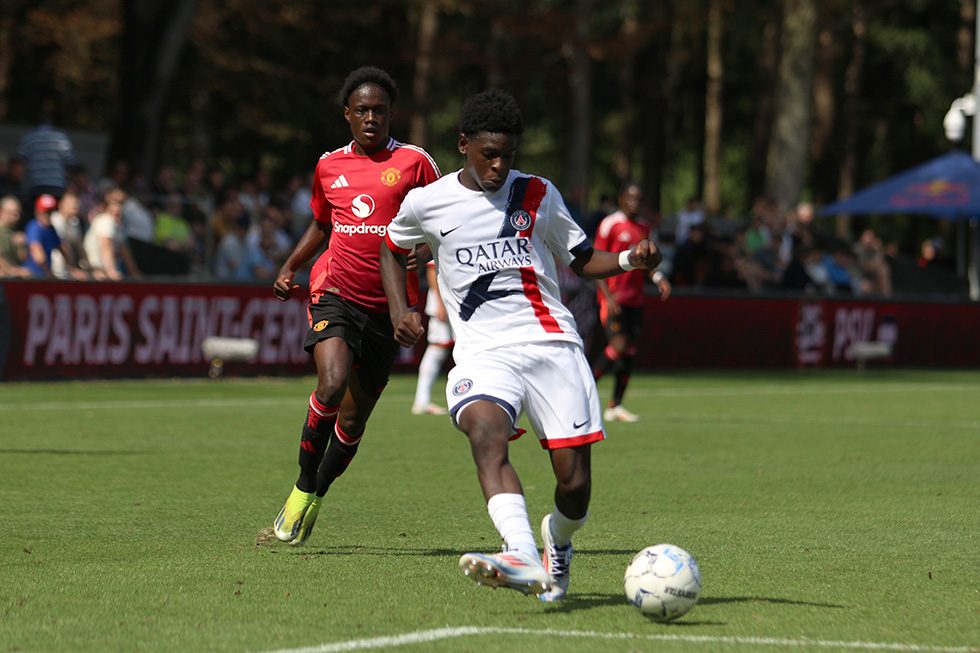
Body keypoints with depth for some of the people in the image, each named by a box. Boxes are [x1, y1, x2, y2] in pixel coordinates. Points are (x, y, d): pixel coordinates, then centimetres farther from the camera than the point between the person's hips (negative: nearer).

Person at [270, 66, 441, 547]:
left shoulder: (413, 162, 1)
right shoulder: (329, 166, 10)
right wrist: (289, 267, 12)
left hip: (386, 308, 0)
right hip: (335, 293, 0)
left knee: (353, 418, 5)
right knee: (332, 384, -25)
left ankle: (316, 495, 28)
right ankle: (303, 486, -8)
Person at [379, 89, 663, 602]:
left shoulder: (538, 195, 10)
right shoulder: (427, 203, 7)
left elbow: (582, 261, 18)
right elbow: (392, 248, 27)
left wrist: (631, 260, -2)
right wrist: (400, 311, 11)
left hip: (552, 345, 1)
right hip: (483, 353, -1)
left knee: (575, 484, -8)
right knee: (485, 432, -35)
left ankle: (558, 541, 29)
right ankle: (522, 559, -52)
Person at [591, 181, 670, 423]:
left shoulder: (644, 226, 14)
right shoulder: (610, 224, -6)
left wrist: (658, 277, 7)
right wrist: (608, 295, -15)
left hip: (635, 298, 6)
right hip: (613, 297, -6)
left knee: (630, 350, 3)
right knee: (619, 344, -18)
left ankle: (615, 407, 7)